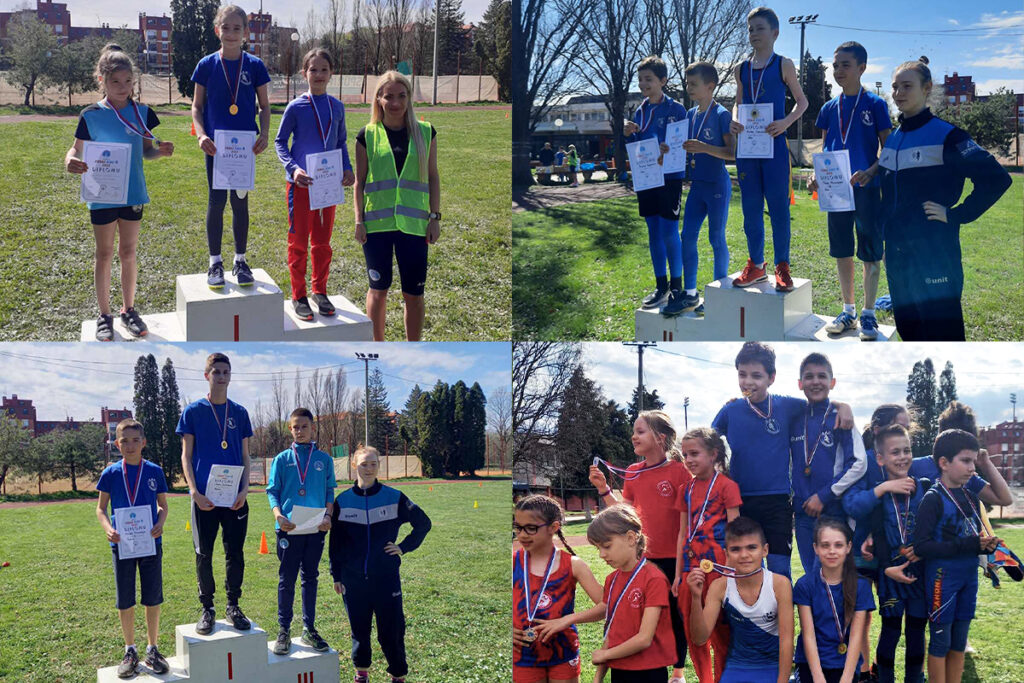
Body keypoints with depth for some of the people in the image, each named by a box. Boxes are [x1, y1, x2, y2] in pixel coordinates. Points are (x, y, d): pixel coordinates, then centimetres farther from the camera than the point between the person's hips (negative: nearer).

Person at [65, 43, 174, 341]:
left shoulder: (142, 113, 2)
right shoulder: (91, 115, -6)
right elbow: (77, 149, -2)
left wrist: (162, 150, -12)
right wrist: (71, 162, -25)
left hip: (133, 193, 2)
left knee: (129, 252, 11)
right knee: (104, 254, 6)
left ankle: (129, 309, 23)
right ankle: (104, 315, 16)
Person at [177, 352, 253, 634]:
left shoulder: (239, 413, 8)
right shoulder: (193, 412, 1)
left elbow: (245, 456, 10)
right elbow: (186, 456, 1)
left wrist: (244, 490, -4)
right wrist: (195, 492, -11)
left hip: (235, 497, 2)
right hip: (204, 497, -2)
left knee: (235, 553, 6)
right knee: (204, 554, 5)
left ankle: (233, 606, 19)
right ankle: (207, 608, 16)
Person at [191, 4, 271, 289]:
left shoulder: (254, 65, 0)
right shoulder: (207, 65, -1)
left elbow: (264, 106, 6)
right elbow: (197, 106, 4)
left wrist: (264, 134, -9)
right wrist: (201, 135, -12)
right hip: (216, 145, 0)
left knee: (240, 201, 9)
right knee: (216, 201, 4)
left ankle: (240, 261, 20)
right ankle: (215, 262, 14)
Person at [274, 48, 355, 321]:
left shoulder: (337, 107, 4)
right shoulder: (296, 107, -7)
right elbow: (280, 142, -3)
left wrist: (347, 168, -2)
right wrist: (293, 168, -19)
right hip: (302, 183, -3)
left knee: (322, 241, 11)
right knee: (298, 240, 4)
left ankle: (320, 291, 24)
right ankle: (298, 296, 14)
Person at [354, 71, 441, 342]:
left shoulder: (425, 132, 6)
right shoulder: (368, 135, 2)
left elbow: (433, 177, 8)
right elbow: (360, 182, 5)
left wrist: (435, 217, 2)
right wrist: (359, 221, -1)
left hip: (413, 224, 1)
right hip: (377, 224, -1)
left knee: (414, 293, 3)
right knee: (378, 289, 8)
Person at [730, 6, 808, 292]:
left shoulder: (783, 65, 0)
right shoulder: (741, 70, 11)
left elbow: (802, 101, 4)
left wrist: (786, 122, -14)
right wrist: (734, 122, -3)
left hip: (774, 144, -4)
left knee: (778, 206, -1)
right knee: (751, 208, 8)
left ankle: (782, 267, 6)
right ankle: (756, 264, 18)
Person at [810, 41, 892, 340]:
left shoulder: (875, 104, -4)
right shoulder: (830, 108, 9)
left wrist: (866, 173, -22)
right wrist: (817, 176, -4)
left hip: (867, 189, -5)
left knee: (870, 253, 2)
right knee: (841, 252, 10)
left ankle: (868, 313, 12)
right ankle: (848, 310, 22)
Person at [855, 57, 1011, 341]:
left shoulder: (946, 136, -9)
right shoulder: (893, 139, 12)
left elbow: (996, 179, -14)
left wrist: (956, 215, -15)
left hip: (934, 253, -7)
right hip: (897, 251, 7)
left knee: (941, 331, -4)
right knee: (908, 328, 14)